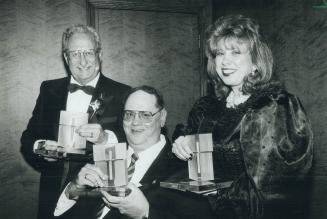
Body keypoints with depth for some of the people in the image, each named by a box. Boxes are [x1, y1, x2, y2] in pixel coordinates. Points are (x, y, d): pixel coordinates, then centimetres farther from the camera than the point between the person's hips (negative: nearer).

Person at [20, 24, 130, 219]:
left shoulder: (122, 94, -6)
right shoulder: (49, 89, 5)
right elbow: (29, 137, 7)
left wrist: (106, 138, -30)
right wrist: (40, 147, -14)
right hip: (54, 194, 3)